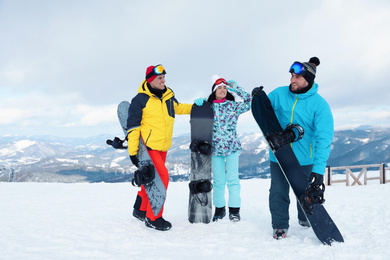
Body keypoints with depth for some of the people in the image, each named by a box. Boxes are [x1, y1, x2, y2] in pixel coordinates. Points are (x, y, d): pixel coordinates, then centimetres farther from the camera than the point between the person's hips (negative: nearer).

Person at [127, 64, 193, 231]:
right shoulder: (140, 99, -12)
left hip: (163, 146, 7)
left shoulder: (168, 95, 6)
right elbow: (133, 126, -10)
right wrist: (132, 151, -13)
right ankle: (153, 218, -4)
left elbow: (178, 107, 29)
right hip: (147, 146, -7)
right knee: (162, 177, -15)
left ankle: (140, 209, 34)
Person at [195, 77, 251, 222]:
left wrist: (236, 89, -3)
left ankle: (234, 210, 4)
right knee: (218, 180, 5)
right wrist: (198, 103, -7)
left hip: (232, 146, -1)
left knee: (232, 178, -3)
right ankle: (219, 209, 17)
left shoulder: (233, 106, 4)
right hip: (215, 148, 1)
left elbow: (250, 103, -2)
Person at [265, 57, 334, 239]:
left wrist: (319, 168, -29)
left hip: (304, 158, -1)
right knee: (278, 192, 0)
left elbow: (324, 137, -20)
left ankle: (305, 218, 43)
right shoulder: (278, 94, -5)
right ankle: (280, 225, 20)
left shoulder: (319, 104, -13)